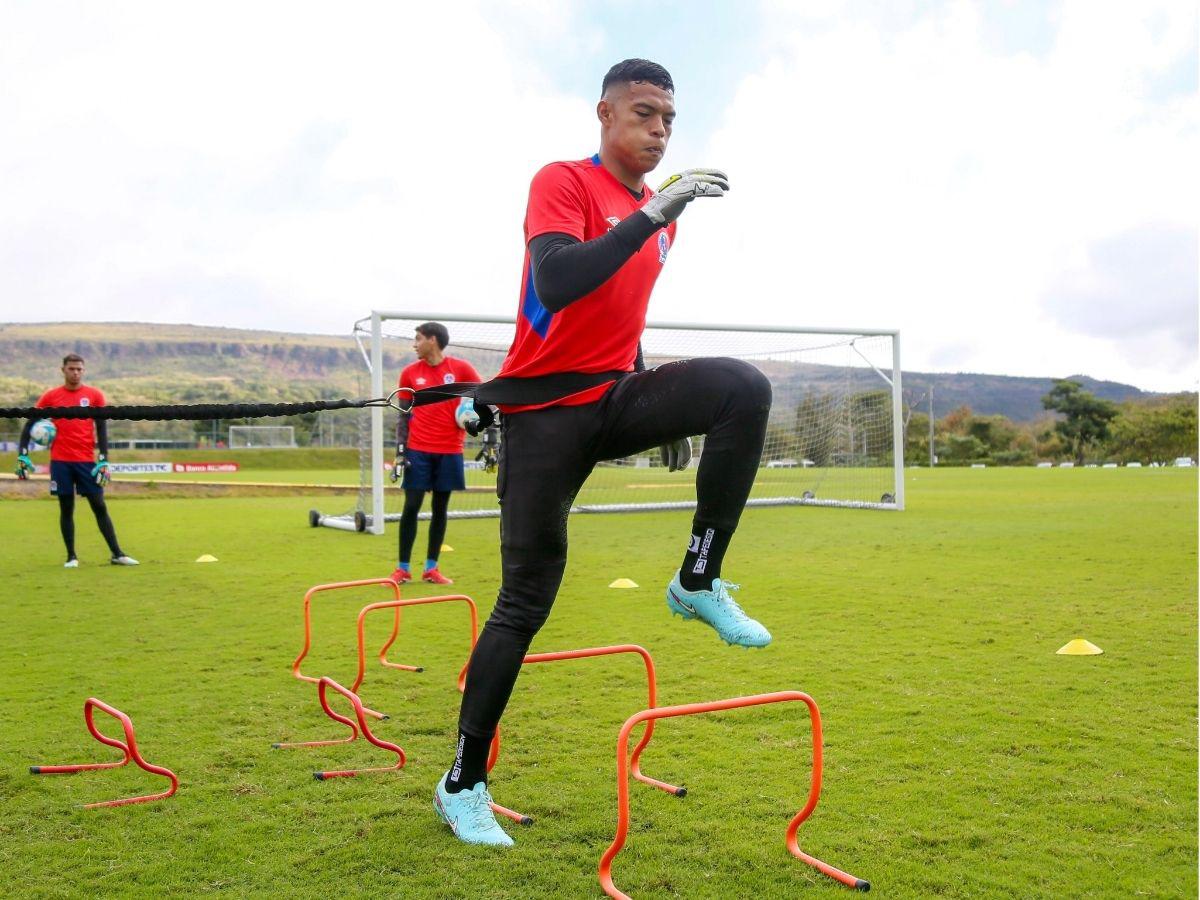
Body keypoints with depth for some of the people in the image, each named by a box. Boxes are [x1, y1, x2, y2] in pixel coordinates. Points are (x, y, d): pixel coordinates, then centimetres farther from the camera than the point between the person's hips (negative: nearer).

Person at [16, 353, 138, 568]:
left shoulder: (94, 395, 4)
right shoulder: (50, 396, 5)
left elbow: (101, 429, 2)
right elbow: (29, 425, 9)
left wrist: (103, 460, -6)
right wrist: (22, 455, 0)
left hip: (87, 461, 0)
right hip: (60, 461, 0)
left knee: (99, 506, 1)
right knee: (66, 508, 5)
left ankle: (116, 554, 5)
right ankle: (71, 557, 13)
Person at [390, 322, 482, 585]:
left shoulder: (461, 368, 0)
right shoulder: (409, 373, 5)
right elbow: (403, 415, 9)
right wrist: (400, 450, 1)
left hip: (450, 450, 0)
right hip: (418, 451, 0)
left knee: (440, 508, 5)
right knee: (411, 507, -3)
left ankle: (431, 568, 13)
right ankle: (403, 568, 6)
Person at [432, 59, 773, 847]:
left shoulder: (658, 211, 13)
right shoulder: (562, 183, -9)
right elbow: (555, 285, -29)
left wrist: (665, 414, 25)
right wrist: (654, 214, -32)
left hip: (614, 397, 6)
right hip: (546, 409, -6)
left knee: (745, 389, -22)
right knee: (526, 602, -2)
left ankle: (698, 583, -11)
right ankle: (462, 786, 15)